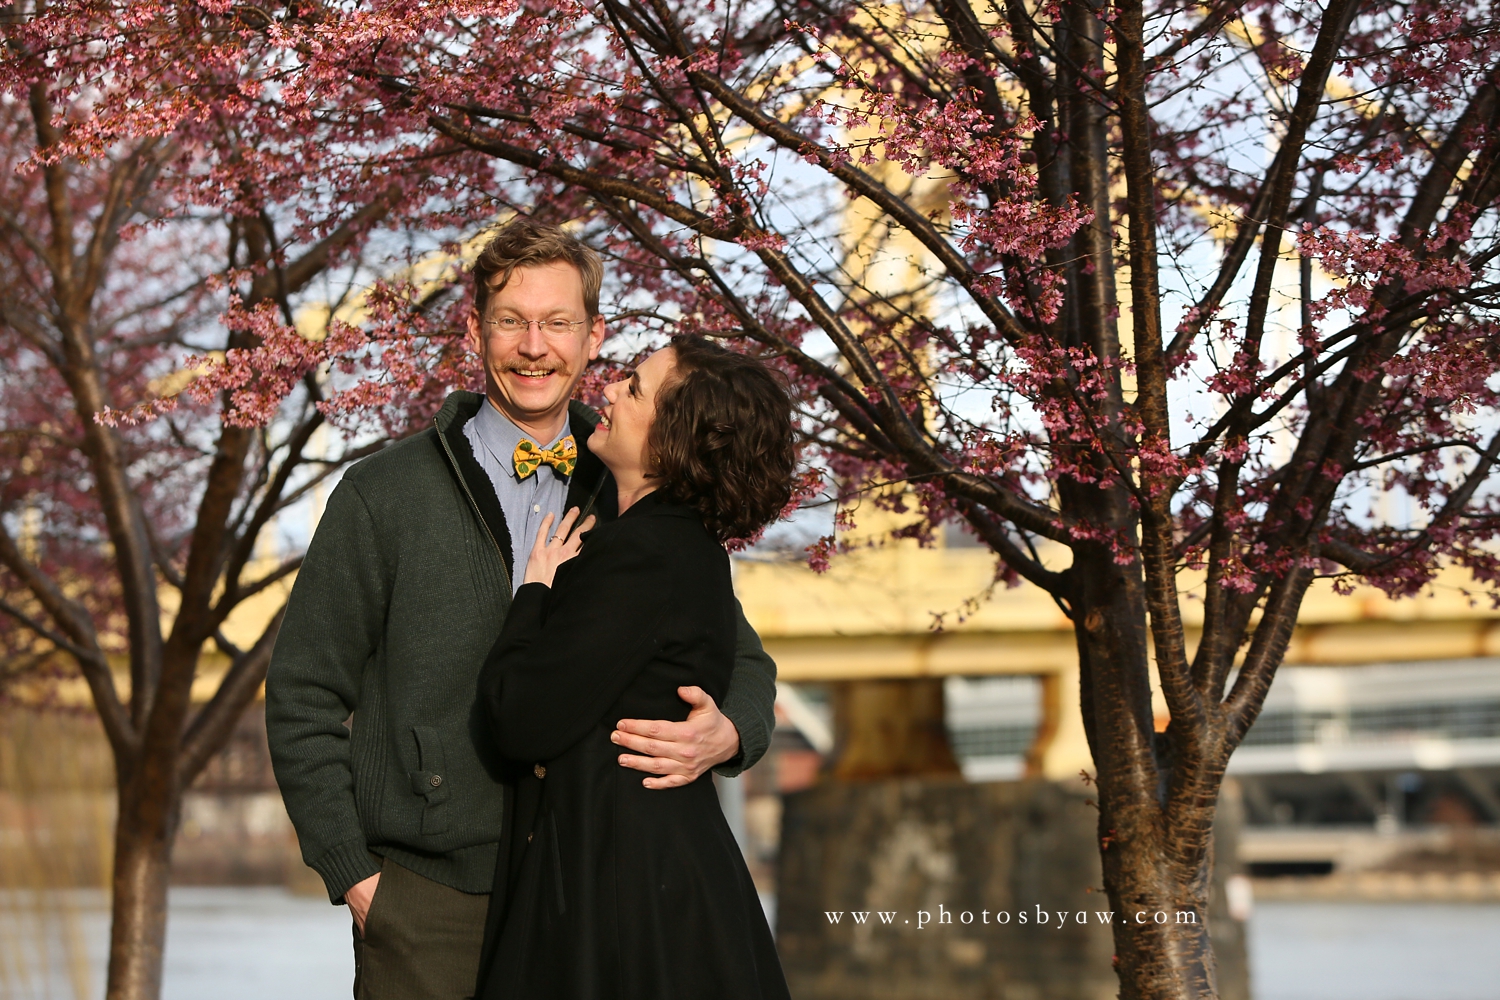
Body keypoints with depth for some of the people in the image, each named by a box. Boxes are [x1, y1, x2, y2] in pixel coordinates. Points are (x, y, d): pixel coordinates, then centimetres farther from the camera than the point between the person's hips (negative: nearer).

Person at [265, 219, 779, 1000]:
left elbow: (742, 662, 13)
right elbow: (303, 701, 1)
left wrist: (727, 733, -10)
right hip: (430, 900, -2)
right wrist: (354, 877, -5)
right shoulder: (382, 496, 0)